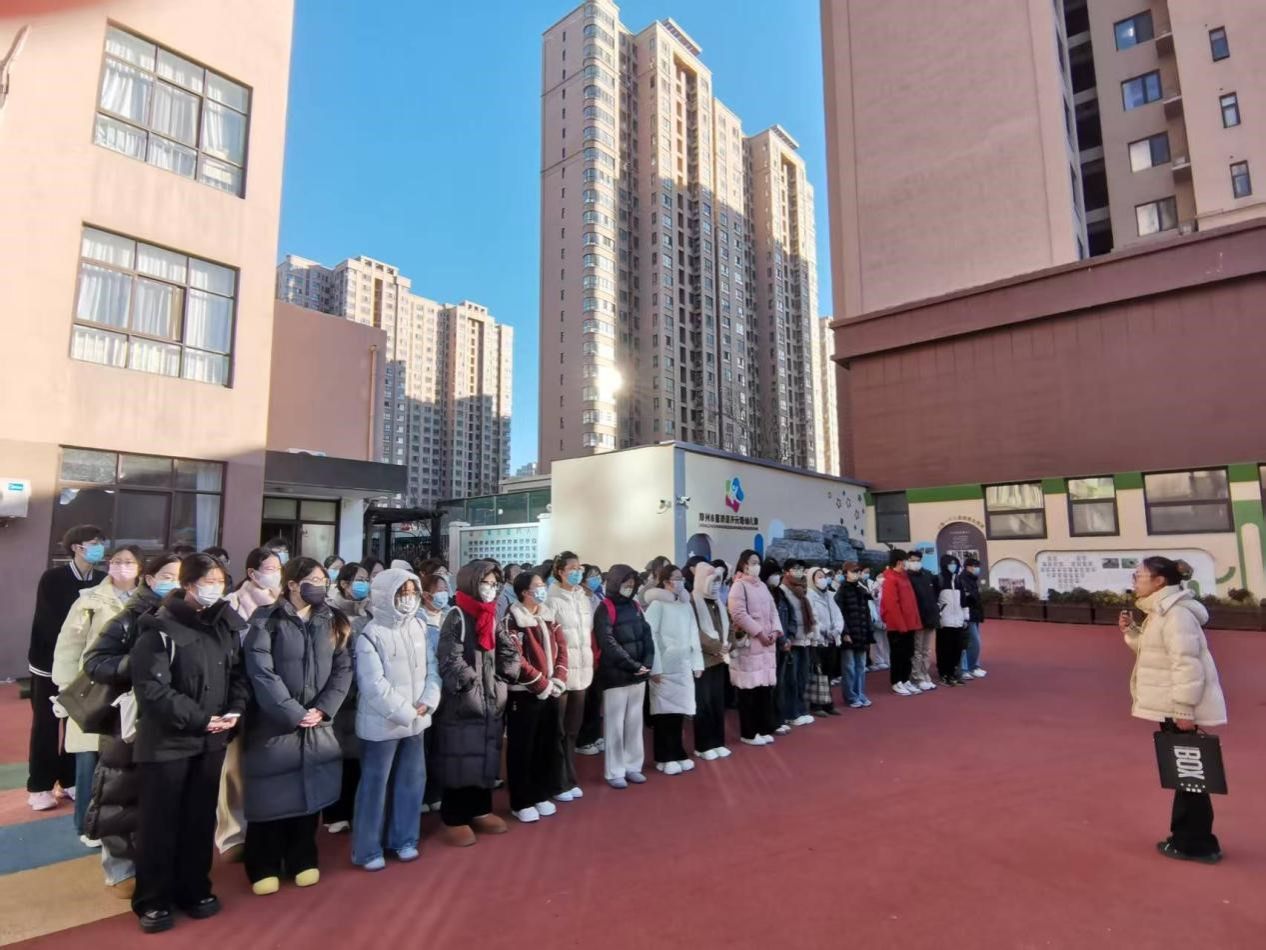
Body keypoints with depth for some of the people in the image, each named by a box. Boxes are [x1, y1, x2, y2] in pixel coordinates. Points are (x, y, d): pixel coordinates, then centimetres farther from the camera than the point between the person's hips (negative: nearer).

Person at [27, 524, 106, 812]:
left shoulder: (103, 581, -4)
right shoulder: (52, 578, -10)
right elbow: (48, 622, -14)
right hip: (50, 662, -2)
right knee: (46, 726, 6)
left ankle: (71, 780, 21)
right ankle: (39, 787, 18)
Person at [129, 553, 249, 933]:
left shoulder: (229, 624, 3)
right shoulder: (160, 628, -13)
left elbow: (240, 673, 7)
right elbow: (151, 686, -17)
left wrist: (235, 710, -9)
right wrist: (197, 719, -19)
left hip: (212, 740, 5)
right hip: (167, 741, -5)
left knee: (201, 818, 16)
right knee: (160, 822, 8)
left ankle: (195, 889, 31)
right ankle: (153, 900, 26)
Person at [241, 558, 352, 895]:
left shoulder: (331, 622, 5)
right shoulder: (266, 620, -9)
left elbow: (343, 668, 1)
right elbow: (261, 672, -16)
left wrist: (323, 709, -11)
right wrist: (293, 713, -17)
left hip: (317, 723, 4)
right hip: (274, 723, -4)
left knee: (309, 792, 12)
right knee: (271, 795, 6)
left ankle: (302, 860, 29)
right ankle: (264, 867, 25)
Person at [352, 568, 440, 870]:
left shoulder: (420, 627, 3)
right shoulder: (371, 634, -14)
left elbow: (432, 669, 4)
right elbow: (374, 684, -18)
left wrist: (426, 703, -10)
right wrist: (404, 712, -17)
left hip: (416, 720, 6)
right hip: (382, 723, -5)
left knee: (412, 781, 15)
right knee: (374, 785, 7)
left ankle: (403, 838, 32)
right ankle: (368, 849, 23)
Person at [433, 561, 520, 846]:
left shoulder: (493, 619, 12)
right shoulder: (457, 618, -8)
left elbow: (511, 655, 10)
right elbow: (451, 662, -14)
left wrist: (499, 683, -1)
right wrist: (473, 685, -13)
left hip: (493, 702, 6)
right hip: (462, 703, -6)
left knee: (486, 758, 13)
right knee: (460, 760, 0)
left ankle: (480, 811, 28)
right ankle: (454, 819, 14)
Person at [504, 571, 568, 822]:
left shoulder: (549, 616, 9)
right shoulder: (513, 619, -12)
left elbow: (562, 649, 8)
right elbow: (515, 659, -18)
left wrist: (558, 681, -5)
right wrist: (542, 685, -15)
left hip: (551, 692, 7)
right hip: (525, 693, -6)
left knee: (548, 746, 13)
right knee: (522, 748, 3)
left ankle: (541, 795, 27)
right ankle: (521, 802, 16)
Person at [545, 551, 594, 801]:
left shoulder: (584, 598, 11)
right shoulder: (552, 600, -11)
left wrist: (590, 662, 12)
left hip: (582, 669, 6)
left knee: (573, 729, 15)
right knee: (559, 730, 3)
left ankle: (570, 779, 26)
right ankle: (559, 783, 15)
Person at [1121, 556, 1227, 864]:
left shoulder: (1176, 614, -20)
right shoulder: (1161, 612, 12)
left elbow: (1187, 664, -24)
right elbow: (1155, 651, 18)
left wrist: (1185, 709, -24)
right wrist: (1131, 631, 5)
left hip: (1180, 709, -10)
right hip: (1173, 707, 10)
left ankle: (1198, 844, 10)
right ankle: (1186, 837, 27)